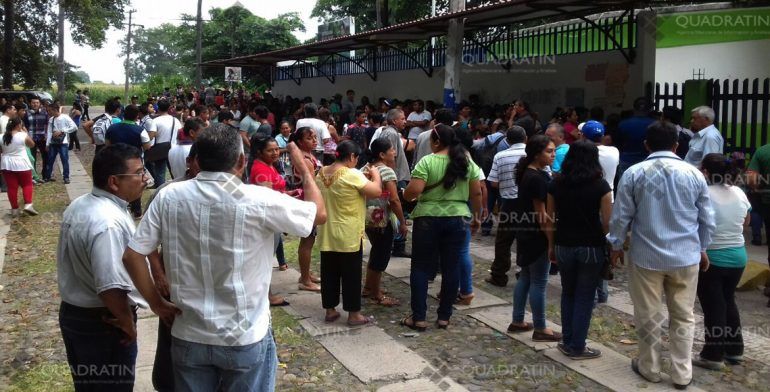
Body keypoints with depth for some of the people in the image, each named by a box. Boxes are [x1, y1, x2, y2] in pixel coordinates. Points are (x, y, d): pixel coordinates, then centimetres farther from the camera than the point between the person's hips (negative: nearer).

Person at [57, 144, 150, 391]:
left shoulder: (79, 205, 3)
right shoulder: (109, 223, -29)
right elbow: (111, 288, -35)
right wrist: (127, 322, -18)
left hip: (73, 313, 9)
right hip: (102, 323, -9)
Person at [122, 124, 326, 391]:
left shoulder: (169, 197, -9)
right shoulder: (259, 201, -18)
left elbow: (132, 256, -5)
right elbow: (319, 214, -4)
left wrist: (156, 303, 6)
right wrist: (302, 166, 10)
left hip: (189, 336, 3)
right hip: (245, 338, -2)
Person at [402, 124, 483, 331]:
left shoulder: (427, 161, -10)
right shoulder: (467, 162, 3)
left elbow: (413, 192, -16)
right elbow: (477, 193, 5)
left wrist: (404, 194, 5)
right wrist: (477, 216, 17)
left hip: (428, 219, -3)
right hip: (458, 219, 3)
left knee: (421, 267, 7)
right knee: (451, 267, 10)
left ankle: (418, 317, 10)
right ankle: (444, 317, 17)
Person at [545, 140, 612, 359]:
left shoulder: (556, 184, 0)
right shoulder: (600, 186, -9)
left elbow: (549, 219, 3)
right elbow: (607, 223, -11)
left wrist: (551, 246, 12)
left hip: (563, 245, 3)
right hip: (591, 247, -3)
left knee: (568, 293, 19)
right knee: (585, 297, 7)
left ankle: (567, 342, 23)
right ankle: (577, 347, 13)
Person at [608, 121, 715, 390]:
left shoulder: (633, 173, -7)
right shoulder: (694, 173, -1)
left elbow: (620, 216, -3)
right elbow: (707, 218, 6)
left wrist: (616, 246, 11)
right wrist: (703, 249, 20)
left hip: (646, 256, -2)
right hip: (686, 256, 2)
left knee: (648, 316, 11)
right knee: (683, 316, 13)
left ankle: (649, 368, 24)